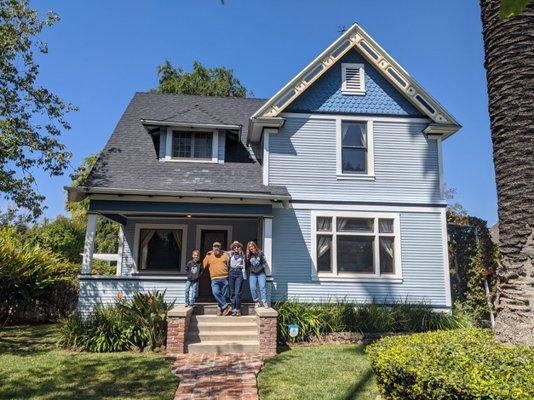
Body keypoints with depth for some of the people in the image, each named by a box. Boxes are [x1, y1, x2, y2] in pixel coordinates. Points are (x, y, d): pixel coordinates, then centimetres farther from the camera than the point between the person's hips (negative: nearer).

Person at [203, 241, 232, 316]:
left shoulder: (224, 255, 10)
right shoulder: (209, 256, 10)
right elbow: (204, 266, 16)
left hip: (225, 278, 1)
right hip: (214, 279, -1)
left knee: (224, 295, 2)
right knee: (216, 292, -22)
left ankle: (221, 309, 14)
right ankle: (226, 306, -17)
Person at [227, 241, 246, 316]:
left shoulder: (242, 255, 11)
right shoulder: (230, 254, 11)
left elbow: (243, 266, 10)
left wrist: (244, 276, 3)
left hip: (239, 273, -1)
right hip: (232, 273, 1)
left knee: (238, 292, -8)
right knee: (232, 292, 1)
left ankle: (238, 310, -3)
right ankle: (234, 309, 5)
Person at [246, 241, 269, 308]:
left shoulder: (260, 253, -1)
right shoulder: (249, 255, 5)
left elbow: (265, 263, 0)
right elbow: (247, 264, 3)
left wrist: (260, 268, -7)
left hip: (261, 273, -2)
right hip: (252, 274, 2)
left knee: (262, 287, -13)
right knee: (252, 288, -7)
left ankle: (264, 302, -15)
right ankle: (256, 302, 4)